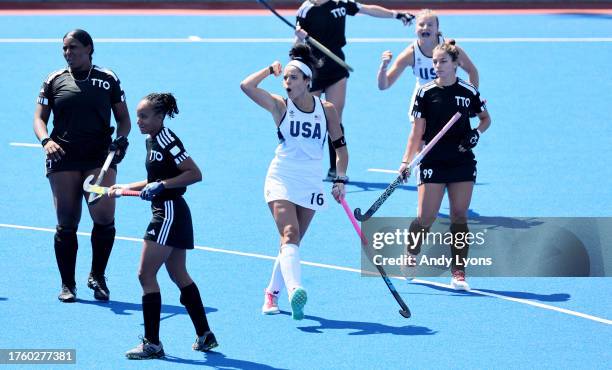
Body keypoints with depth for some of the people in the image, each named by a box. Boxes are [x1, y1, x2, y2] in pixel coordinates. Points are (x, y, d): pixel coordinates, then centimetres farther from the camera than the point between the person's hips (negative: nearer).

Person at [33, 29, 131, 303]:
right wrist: (46, 141, -13)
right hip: (63, 158, 1)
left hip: (100, 157, -1)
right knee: (66, 223, -1)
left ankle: (97, 276, 6)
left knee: (104, 218, -14)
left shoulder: (108, 79, 8)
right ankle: (67, 284, 11)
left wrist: (121, 139, -9)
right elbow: (39, 118, 8)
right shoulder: (54, 81, 10)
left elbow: (123, 118, 12)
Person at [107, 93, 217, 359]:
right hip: (167, 213, 10)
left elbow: (195, 174, -20)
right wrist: (125, 188, 21)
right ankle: (204, 335, 22)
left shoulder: (167, 141, -16)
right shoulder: (152, 140, 13)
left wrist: (161, 185, -24)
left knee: (146, 274, -9)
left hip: (170, 213, -10)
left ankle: (152, 344, -7)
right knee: (179, 275, 16)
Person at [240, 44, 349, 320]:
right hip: (281, 180, -3)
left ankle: (273, 292, 25)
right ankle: (294, 289, -40)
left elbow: (340, 146, 8)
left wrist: (340, 180, 0)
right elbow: (247, 86, -15)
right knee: (290, 234, -22)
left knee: (291, 241, 7)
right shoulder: (280, 106, -4)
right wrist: (272, 69, -4)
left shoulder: (326, 110, 1)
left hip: (310, 184, 3)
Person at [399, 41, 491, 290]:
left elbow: (486, 119, 17)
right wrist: (406, 161, -8)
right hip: (432, 164, -1)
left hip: (462, 162, 1)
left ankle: (458, 272, 2)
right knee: (425, 218, -7)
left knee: (459, 217, -2)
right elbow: (417, 132, 0)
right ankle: (411, 256, 21)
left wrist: (476, 132, -4)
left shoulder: (469, 92, 1)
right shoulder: (426, 93, -2)